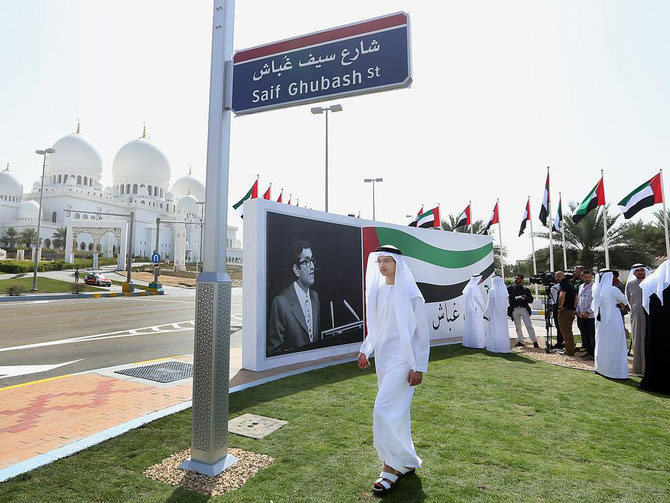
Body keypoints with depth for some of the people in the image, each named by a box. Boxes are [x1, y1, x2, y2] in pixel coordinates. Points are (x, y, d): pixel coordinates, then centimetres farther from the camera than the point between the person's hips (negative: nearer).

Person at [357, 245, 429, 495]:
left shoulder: (409, 293, -12)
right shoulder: (377, 291, 7)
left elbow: (422, 331, -11)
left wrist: (419, 367, -13)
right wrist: (365, 350, 6)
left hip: (402, 359, -7)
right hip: (383, 358, 7)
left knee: (385, 411, -10)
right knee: (396, 410, 16)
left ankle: (393, 466, 9)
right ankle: (405, 461, 33)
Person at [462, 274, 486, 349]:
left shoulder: (468, 287, 9)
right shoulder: (475, 288, -16)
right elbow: (480, 300, -12)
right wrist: (484, 309, 3)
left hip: (469, 310, 9)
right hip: (476, 310, -9)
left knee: (470, 326, 12)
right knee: (477, 327, -3)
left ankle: (469, 342, 18)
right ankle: (478, 343, 0)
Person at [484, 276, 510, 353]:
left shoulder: (492, 291, -13)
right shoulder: (504, 291, 1)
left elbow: (490, 304, -12)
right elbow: (507, 303, 6)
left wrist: (486, 315, -7)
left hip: (494, 314, -5)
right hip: (503, 314, 5)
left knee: (494, 330, 2)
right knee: (503, 330, 11)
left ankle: (495, 348, 2)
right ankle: (504, 347, 15)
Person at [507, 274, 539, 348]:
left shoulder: (526, 289, 6)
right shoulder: (511, 288, 8)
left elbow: (531, 300, 4)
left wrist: (526, 297, -14)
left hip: (524, 309, -2)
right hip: (515, 309, 2)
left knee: (529, 325, -8)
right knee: (518, 327, 10)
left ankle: (535, 342, -6)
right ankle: (521, 341, 19)